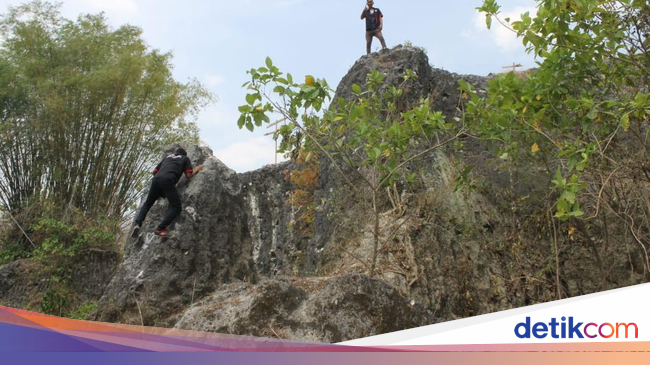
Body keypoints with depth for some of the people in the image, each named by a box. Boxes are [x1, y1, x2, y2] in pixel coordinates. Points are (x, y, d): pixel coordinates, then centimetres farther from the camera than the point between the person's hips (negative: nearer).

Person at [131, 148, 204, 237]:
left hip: (156, 179, 5)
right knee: (176, 207, -3)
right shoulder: (185, 158, 24)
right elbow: (189, 175, 14)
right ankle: (160, 228, -18)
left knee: (147, 203, 21)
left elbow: (155, 171, 34)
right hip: (167, 181, -5)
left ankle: (137, 224, 0)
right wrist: (196, 169, 33)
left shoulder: (167, 157, 35)